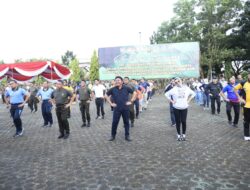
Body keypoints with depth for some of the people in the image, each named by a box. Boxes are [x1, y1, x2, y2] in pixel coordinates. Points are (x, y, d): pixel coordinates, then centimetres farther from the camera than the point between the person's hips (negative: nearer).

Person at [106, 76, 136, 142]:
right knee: (114, 122, 1)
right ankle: (113, 136, 17)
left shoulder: (126, 88, -2)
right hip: (117, 109, 0)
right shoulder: (112, 89, -1)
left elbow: (134, 93, 6)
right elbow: (106, 96, 10)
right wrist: (111, 103, 2)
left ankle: (127, 136, 19)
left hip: (126, 108, 0)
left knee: (126, 122, 7)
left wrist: (131, 101, 0)